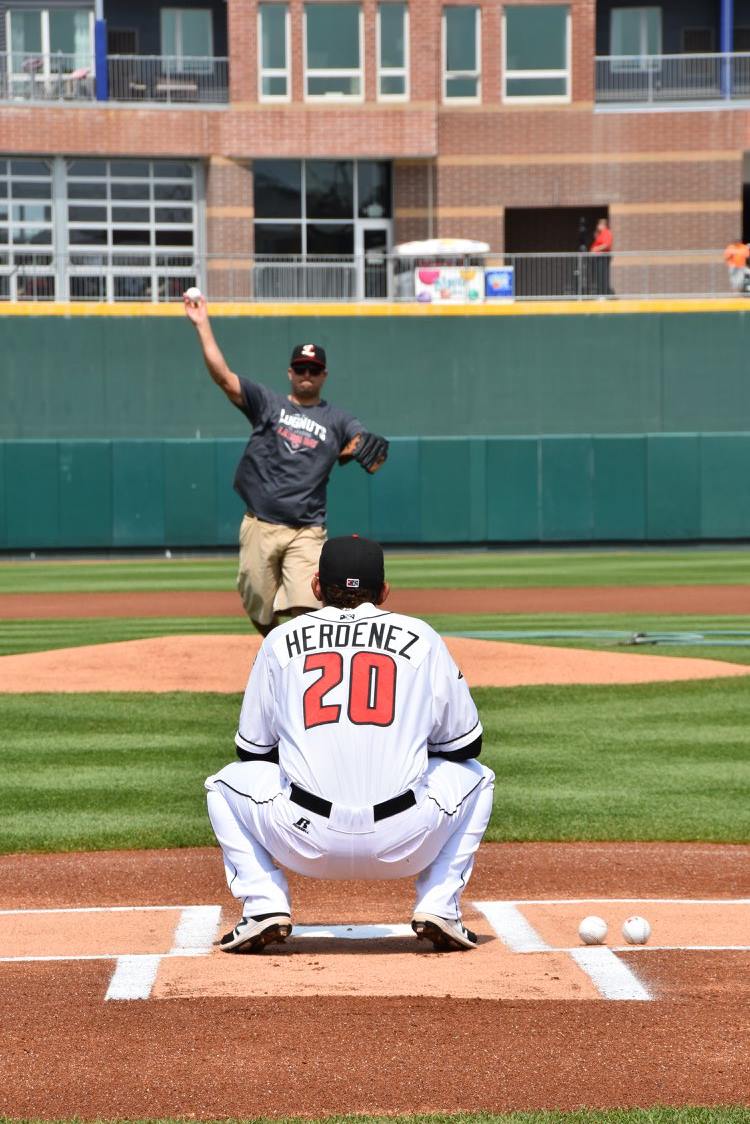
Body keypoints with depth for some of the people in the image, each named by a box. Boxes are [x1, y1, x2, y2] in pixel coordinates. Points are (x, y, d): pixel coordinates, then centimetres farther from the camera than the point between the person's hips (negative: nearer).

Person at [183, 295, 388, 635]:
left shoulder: (337, 421, 11)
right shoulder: (267, 404, 11)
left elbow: (373, 458, -3)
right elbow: (223, 376, -1)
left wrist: (370, 451, -27)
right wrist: (202, 325, -8)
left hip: (306, 533, -1)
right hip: (259, 527, 1)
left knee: (306, 609, -16)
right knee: (259, 610, 8)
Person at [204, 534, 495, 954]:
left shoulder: (281, 640, 14)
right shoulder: (420, 637, 12)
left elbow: (253, 750, 19)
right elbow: (465, 744, 16)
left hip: (306, 841, 0)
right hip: (406, 845, 0)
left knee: (226, 785, 29)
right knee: (476, 777, 29)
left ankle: (265, 907, 10)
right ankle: (439, 908, 14)